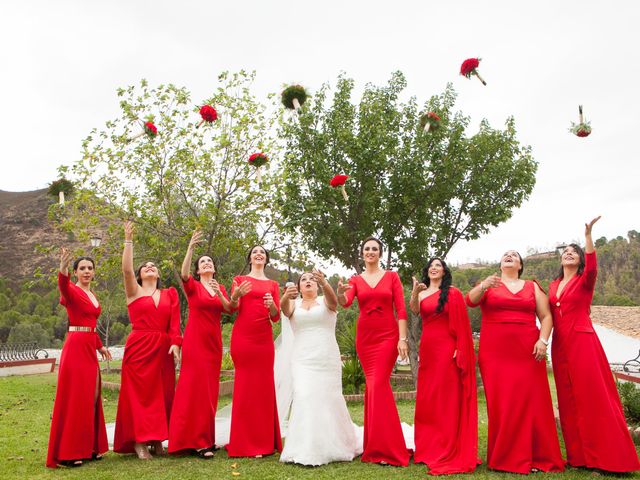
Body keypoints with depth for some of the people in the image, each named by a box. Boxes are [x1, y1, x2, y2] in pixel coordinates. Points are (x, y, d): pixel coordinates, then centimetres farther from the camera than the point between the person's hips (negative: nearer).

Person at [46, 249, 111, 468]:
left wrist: (100, 346, 24)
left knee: (91, 398, 12)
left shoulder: (92, 295, 15)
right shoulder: (73, 291, -8)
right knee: (73, 397, -3)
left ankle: (88, 447, 22)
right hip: (75, 347, -8)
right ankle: (67, 453, 5)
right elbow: (63, 288, -34)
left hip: (89, 348, 8)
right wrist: (62, 268, -53)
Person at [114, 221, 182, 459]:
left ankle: (157, 439, 13)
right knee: (140, 393, -3)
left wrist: (175, 343, -9)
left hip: (163, 348, 3)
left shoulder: (170, 294, 14)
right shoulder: (134, 291, 7)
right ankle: (139, 440, 3)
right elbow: (126, 269, -10)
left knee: (162, 394, 4)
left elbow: (175, 321, 4)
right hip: (139, 347, -3)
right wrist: (128, 241, -14)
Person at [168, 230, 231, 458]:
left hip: (214, 339, 5)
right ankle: (197, 441, -4)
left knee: (210, 387, 8)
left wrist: (220, 294, -14)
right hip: (195, 339, -5)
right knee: (196, 385, -7)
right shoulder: (193, 285, 0)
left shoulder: (220, 288, 14)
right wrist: (190, 248, -30)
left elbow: (229, 309, 3)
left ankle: (206, 436, 18)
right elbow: (183, 274, -22)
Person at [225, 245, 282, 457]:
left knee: (264, 385, 2)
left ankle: (265, 441, 12)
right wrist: (235, 296, -24)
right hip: (242, 336, -2)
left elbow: (276, 317, 9)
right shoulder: (239, 279, 11)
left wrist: (272, 305, -13)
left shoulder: (273, 285, 16)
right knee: (245, 385, -2)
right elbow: (232, 307, -2)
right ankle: (244, 443, 7)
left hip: (264, 338, 2)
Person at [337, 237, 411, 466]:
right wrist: (340, 292, -33)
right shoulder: (355, 280, 7)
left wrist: (403, 338, -10)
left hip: (387, 336, -3)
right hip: (365, 336, 3)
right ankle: (377, 445, 20)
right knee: (374, 386, 8)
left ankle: (386, 448, -1)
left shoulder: (392, 277, 3)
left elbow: (401, 310, -2)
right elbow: (345, 303, -11)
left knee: (378, 385, -10)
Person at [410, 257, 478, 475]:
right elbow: (414, 310, -9)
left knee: (447, 396, -2)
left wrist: (459, 350, -12)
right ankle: (428, 448, 21)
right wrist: (414, 291, -25)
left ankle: (448, 452, 4)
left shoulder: (453, 293, 0)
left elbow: (461, 323, -4)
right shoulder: (422, 292, 11)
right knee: (426, 398, 9)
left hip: (446, 349, -5)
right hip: (427, 348, 5)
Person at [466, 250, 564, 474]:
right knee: (501, 404, 0)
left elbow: (546, 316, 8)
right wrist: (483, 286, -28)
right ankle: (504, 458, 9)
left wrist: (543, 340, -8)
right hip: (495, 352, -1)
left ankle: (534, 456, 10)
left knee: (531, 403, 0)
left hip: (527, 352, 1)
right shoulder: (489, 284, 10)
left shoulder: (532, 286, 14)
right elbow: (470, 301, -8)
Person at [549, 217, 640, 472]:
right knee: (569, 400, 8)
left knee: (594, 397, -5)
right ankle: (579, 456, 17)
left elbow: (592, 268, -24)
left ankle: (609, 457, 3)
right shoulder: (554, 285, 15)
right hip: (560, 344, 6)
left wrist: (588, 235, -32)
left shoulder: (585, 280, 0)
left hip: (583, 342, -6)